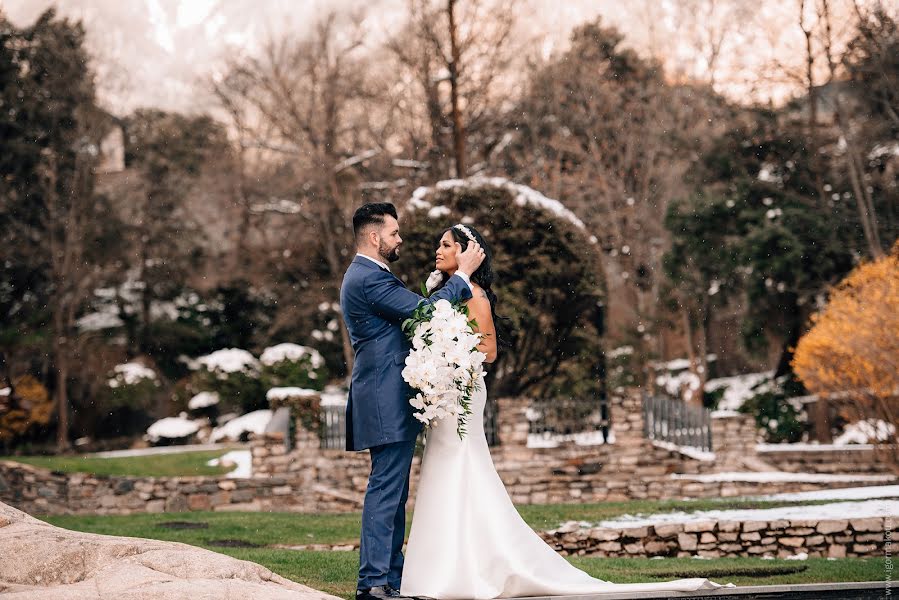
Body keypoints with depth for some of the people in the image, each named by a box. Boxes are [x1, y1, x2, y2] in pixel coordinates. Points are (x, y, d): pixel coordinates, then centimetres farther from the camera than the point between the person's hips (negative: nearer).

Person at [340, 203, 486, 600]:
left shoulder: (363, 275, 20)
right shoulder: (370, 278, -15)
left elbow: (411, 312, 20)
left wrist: (446, 278, 11)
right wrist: (462, 273, -11)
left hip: (386, 400, 11)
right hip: (387, 400, -11)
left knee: (393, 491, 13)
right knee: (386, 489, -11)